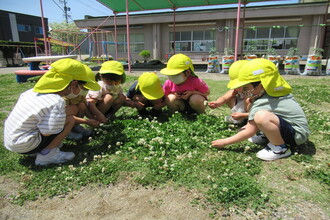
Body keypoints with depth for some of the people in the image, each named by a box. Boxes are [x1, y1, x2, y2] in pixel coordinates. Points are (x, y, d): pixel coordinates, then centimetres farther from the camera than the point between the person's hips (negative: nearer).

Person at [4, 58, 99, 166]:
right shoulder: (57, 103, -25)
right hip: (23, 147, -8)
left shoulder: (33, 91, -1)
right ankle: (46, 154, -6)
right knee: (69, 120, -12)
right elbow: (47, 133, -21)